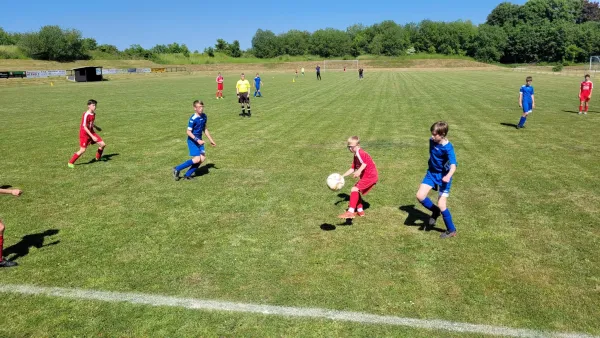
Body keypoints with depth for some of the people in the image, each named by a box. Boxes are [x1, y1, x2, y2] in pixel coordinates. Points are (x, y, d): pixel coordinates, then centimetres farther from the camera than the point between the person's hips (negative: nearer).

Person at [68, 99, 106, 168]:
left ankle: (98, 158, 26)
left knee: (103, 144, 2)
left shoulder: (93, 114, 3)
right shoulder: (86, 115, -22)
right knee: (82, 150, -12)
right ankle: (70, 162, 5)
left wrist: (97, 127, 31)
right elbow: (84, 127, -24)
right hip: (84, 134, -8)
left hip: (91, 132, 8)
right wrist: (92, 136, -27)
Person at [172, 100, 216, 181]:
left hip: (199, 140, 8)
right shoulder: (193, 119, -20)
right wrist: (197, 140, -26)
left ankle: (187, 175, 8)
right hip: (192, 141, -8)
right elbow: (188, 132, -19)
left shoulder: (204, 116, 3)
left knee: (202, 158, -3)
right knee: (197, 159, -15)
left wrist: (211, 140, 18)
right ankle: (177, 169, -1)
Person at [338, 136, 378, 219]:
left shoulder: (360, 153, -15)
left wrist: (359, 171, -50)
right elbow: (352, 169, 20)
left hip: (370, 176, -11)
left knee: (354, 189, -17)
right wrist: (342, 176, 18)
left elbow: (364, 163, -33)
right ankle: (360, 210, 28)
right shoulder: (356, 156, 17)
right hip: (366, 176, 11)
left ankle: (350, 212, -19)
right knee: (357, 191, 20)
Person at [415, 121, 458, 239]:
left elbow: (453, 165, -36)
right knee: (420, 196, -9)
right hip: (432, 173, 6)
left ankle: (451, 230, 13)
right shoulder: (432, 141, -6)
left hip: (443, 176, -6)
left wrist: (448, 176, -55)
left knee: (441, 205, -8)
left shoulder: (448, 148, -25)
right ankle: (435, 211, 19)